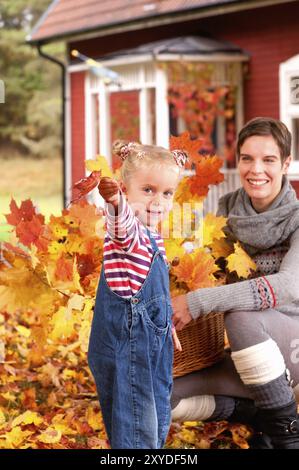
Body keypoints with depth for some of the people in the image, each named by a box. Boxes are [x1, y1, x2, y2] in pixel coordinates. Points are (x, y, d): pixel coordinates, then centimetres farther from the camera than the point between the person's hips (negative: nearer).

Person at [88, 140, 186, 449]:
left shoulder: (152, 236, 11)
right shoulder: (127, 230, -18)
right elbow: (123, 226, -45)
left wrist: (166, 324, 31)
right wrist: (115, 203, -66)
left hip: (152, 339, 10)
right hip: (126, 342, -10)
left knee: (158, 420, 21)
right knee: (137, 431, -6)